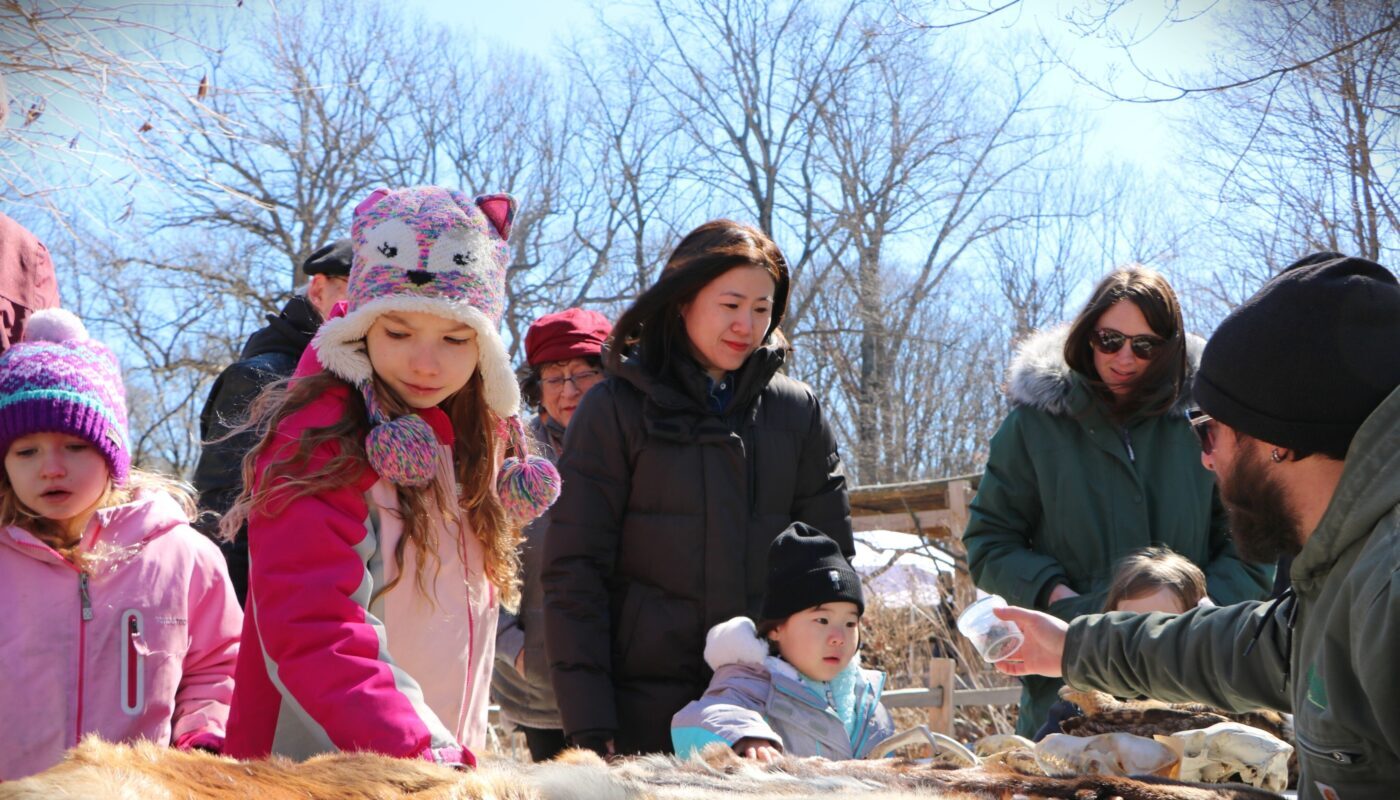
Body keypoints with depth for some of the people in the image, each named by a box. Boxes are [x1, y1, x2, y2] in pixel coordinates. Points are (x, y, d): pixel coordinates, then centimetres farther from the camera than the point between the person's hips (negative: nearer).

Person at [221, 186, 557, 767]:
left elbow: (461, 616, 8)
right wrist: (425, 755, -37)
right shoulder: (319, 444, -16)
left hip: (446, 750, 7)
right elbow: (311, 633, -26)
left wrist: (455, 755, -3)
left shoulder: (476, 440, 6)